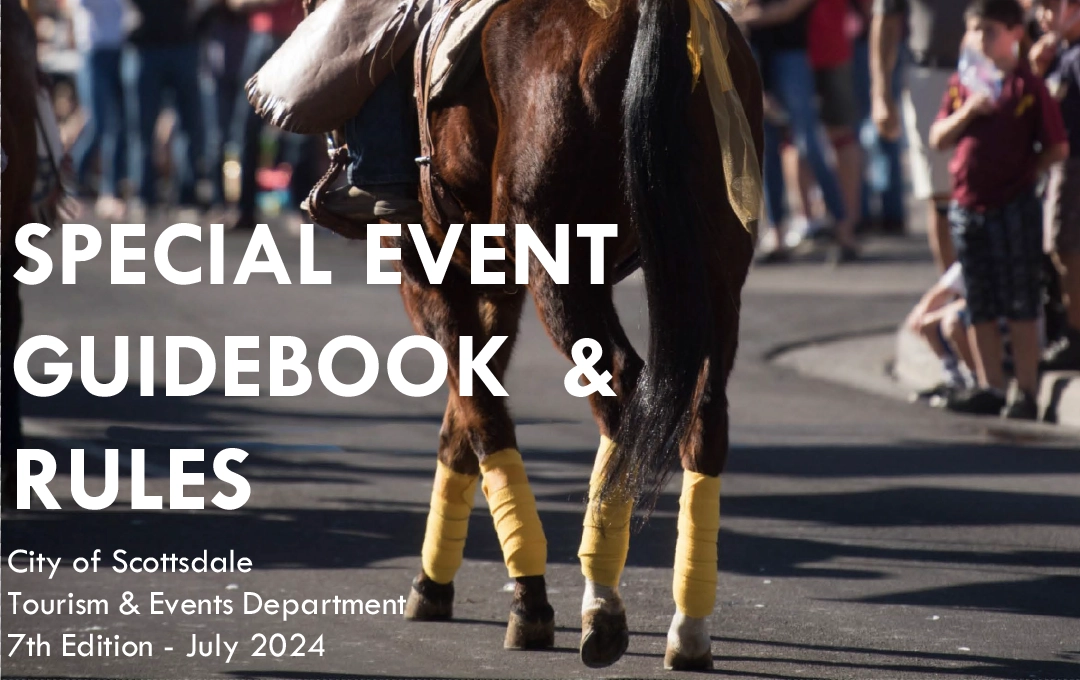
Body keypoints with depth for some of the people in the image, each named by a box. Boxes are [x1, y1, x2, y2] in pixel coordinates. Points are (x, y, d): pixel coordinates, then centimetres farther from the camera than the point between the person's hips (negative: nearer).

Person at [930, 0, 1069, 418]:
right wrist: (967, 111, -10)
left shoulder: (1028, 87, -6)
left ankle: (1026, 394, 1)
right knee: (980, 309, 10)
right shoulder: (962, 85, 9)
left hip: (1013, 207, -5)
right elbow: (938, 139, 4)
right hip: (967, 206, 5)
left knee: (1020, 309, -2)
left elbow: (1058, 148, -5)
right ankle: (990, 388, 17)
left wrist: (1024, 172, -8)